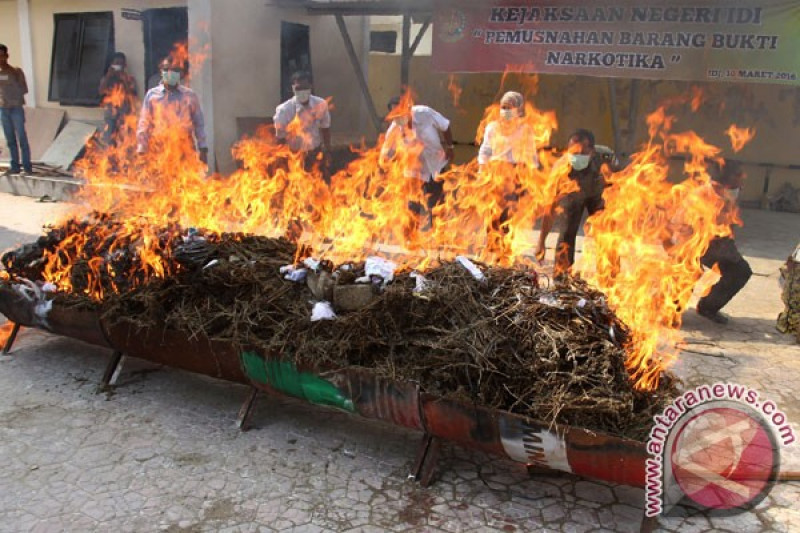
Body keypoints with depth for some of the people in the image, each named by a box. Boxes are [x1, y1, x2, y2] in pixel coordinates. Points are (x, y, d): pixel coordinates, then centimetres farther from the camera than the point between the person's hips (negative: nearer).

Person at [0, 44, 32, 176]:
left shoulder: (16, 71, -2)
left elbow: (24, 89, -1)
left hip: (16, 109, -4)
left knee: (22, 138, -5)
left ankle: (27, 166, -3)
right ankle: (14, 166, 8)